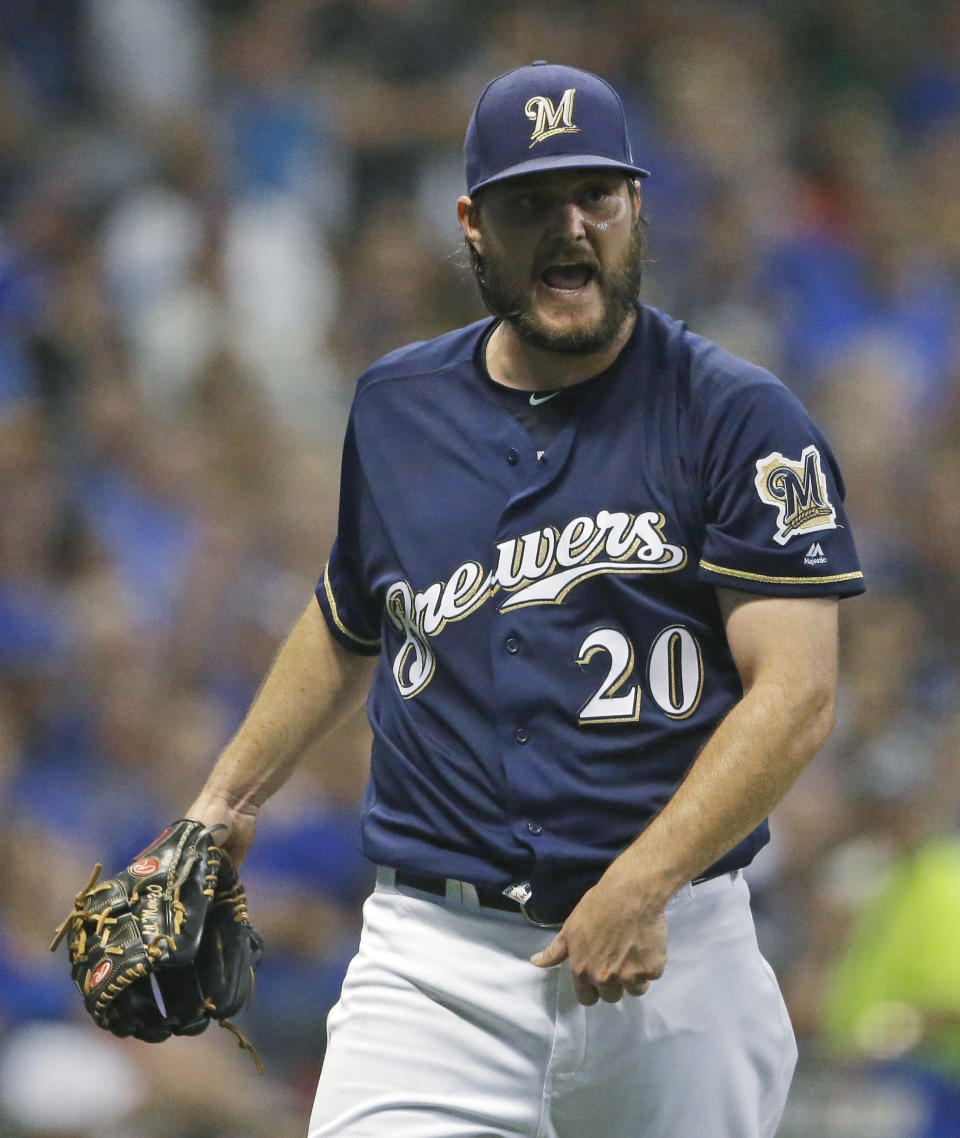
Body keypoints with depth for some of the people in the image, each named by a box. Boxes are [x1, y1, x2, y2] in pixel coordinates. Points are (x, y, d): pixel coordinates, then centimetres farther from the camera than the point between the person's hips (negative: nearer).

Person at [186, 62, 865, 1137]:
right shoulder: (397, 405, 10)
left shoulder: (740, 420, -3)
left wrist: (642, 884, -21)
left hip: (676, 955, -2)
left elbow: (795, 692, -12)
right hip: (435, 960, 2)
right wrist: (228, 796, 28)